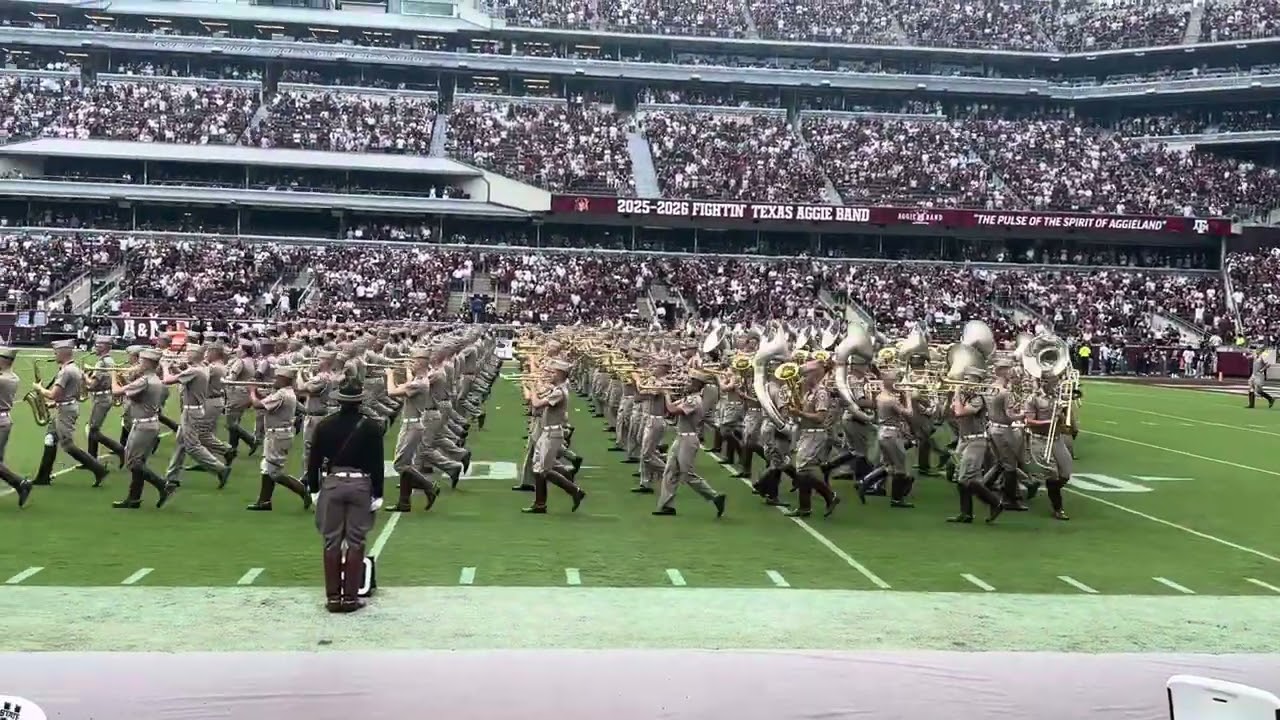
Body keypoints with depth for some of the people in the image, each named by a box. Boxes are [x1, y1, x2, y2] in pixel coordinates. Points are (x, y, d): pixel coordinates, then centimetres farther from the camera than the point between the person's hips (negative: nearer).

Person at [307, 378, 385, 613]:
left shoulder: (324, 426, 0)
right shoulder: (371, 427, -5)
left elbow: (314, 460, 3)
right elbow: (377, 463, -4)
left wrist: (314, 489, 11)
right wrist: (377, 494, 1)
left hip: (331, 483, 1)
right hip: (360, 484, -1)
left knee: (332, 542, 7)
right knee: (355, 543, 4)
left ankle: (333, 597, 10)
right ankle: (350, 597, 5)